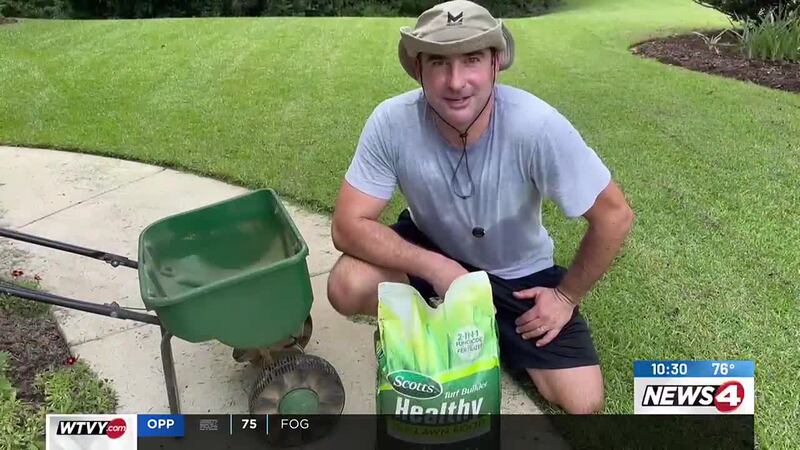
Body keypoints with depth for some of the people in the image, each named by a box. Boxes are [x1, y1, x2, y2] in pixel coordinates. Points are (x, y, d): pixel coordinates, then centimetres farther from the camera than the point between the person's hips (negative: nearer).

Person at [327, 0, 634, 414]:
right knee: (346, 287, -28)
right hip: (431, 250, 1)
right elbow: (348, 225, -23)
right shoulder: (392, 122, -27)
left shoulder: (537, 126, -32)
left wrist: (567, 295, -11)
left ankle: (489, 331, 20)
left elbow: (614, 216, -20)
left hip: (518, 272, 0)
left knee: (582, 402, -6)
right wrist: (437, 268, -33)